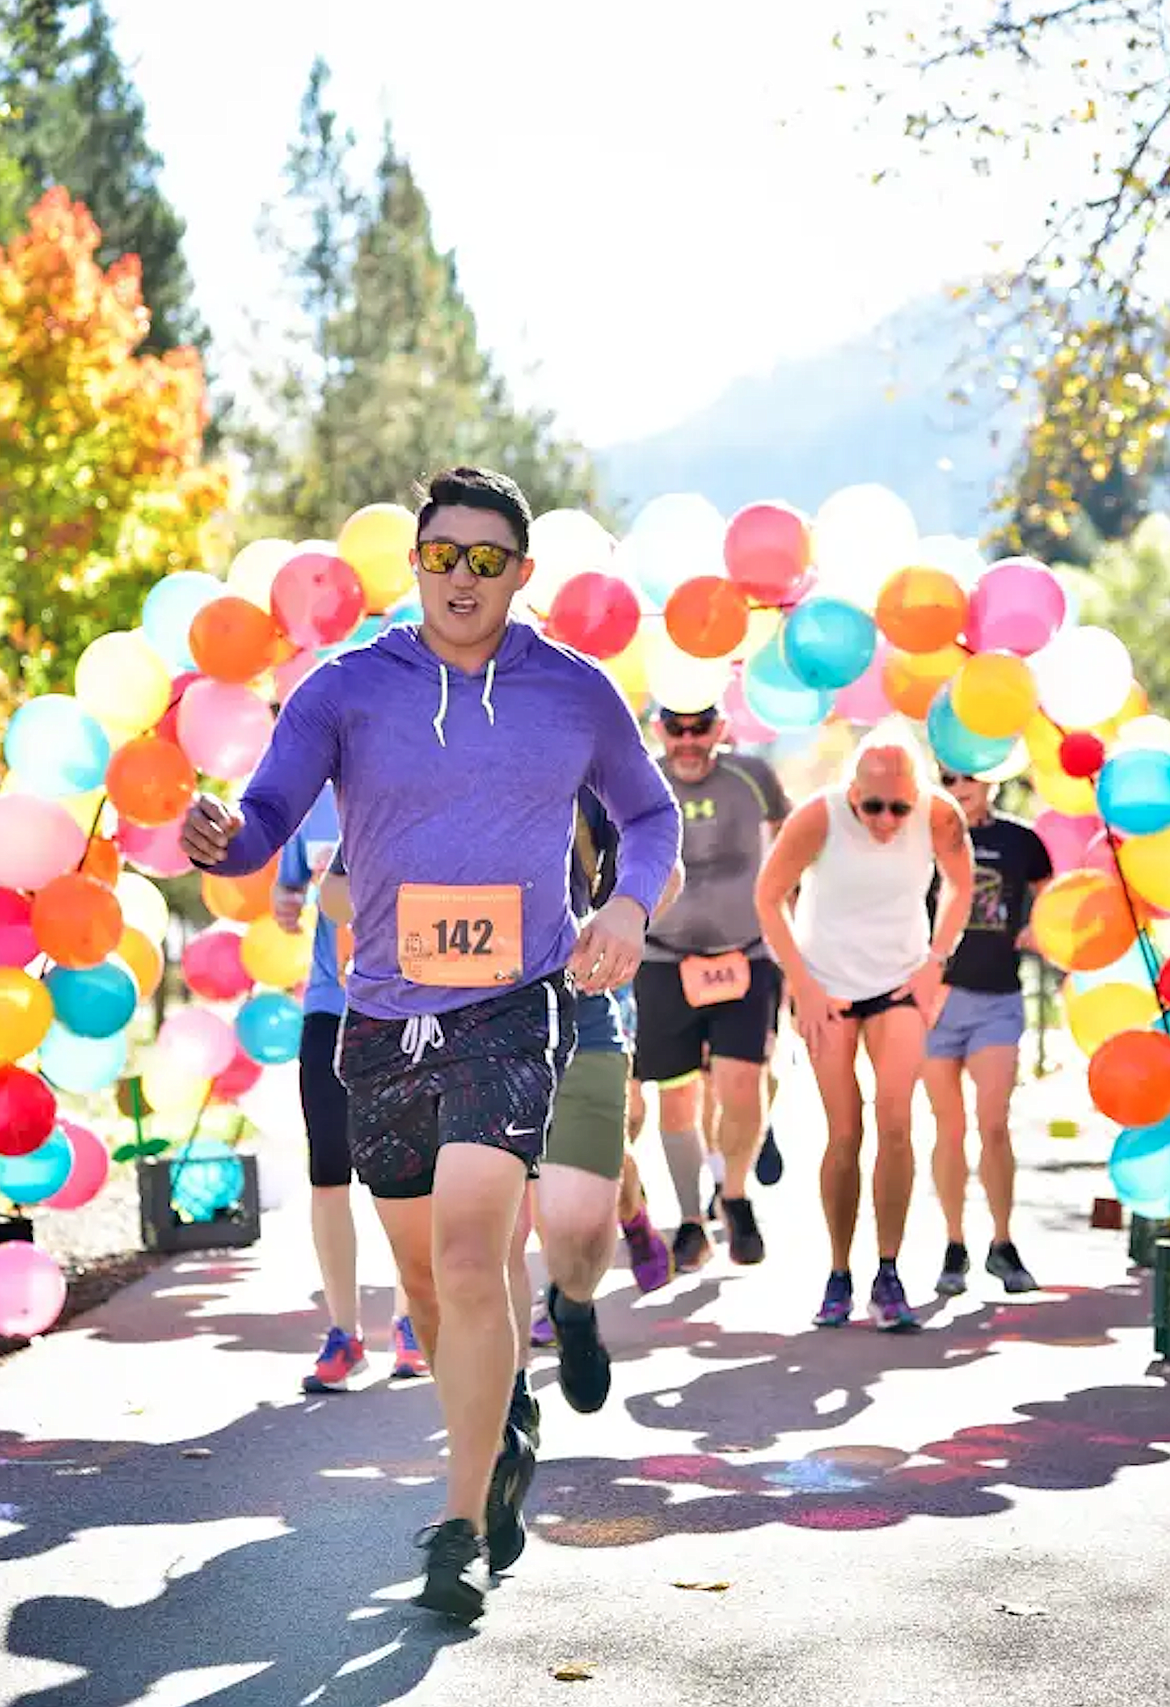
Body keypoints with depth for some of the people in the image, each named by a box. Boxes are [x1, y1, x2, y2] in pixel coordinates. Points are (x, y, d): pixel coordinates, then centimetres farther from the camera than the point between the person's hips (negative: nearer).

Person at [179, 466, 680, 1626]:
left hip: (514, 1010, -2)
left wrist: (631, 905, -4)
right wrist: (218, 835, -33)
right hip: (382, 1019, 3)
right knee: (425, 1277, 14)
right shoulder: (346, 689, -1)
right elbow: (265, 820, -9)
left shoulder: (576, 693, 2)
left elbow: (651, 812, 16)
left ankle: (464, 1529, -11)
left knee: (468, 1253, -19)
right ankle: (496, 1455, 39)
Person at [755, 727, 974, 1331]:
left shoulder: (940, 817, -15)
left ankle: (889, 1277, -3)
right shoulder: (818, 818, -21)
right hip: (826, 986, -1)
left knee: (895, 1123, -13)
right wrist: (801, 985, -9)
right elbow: (768, 897, -7)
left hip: (900, 984, 1)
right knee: (844, 1134, -4)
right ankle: (839, 1277, 10)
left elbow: (959, 887, 7)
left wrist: (934, 963, -1)